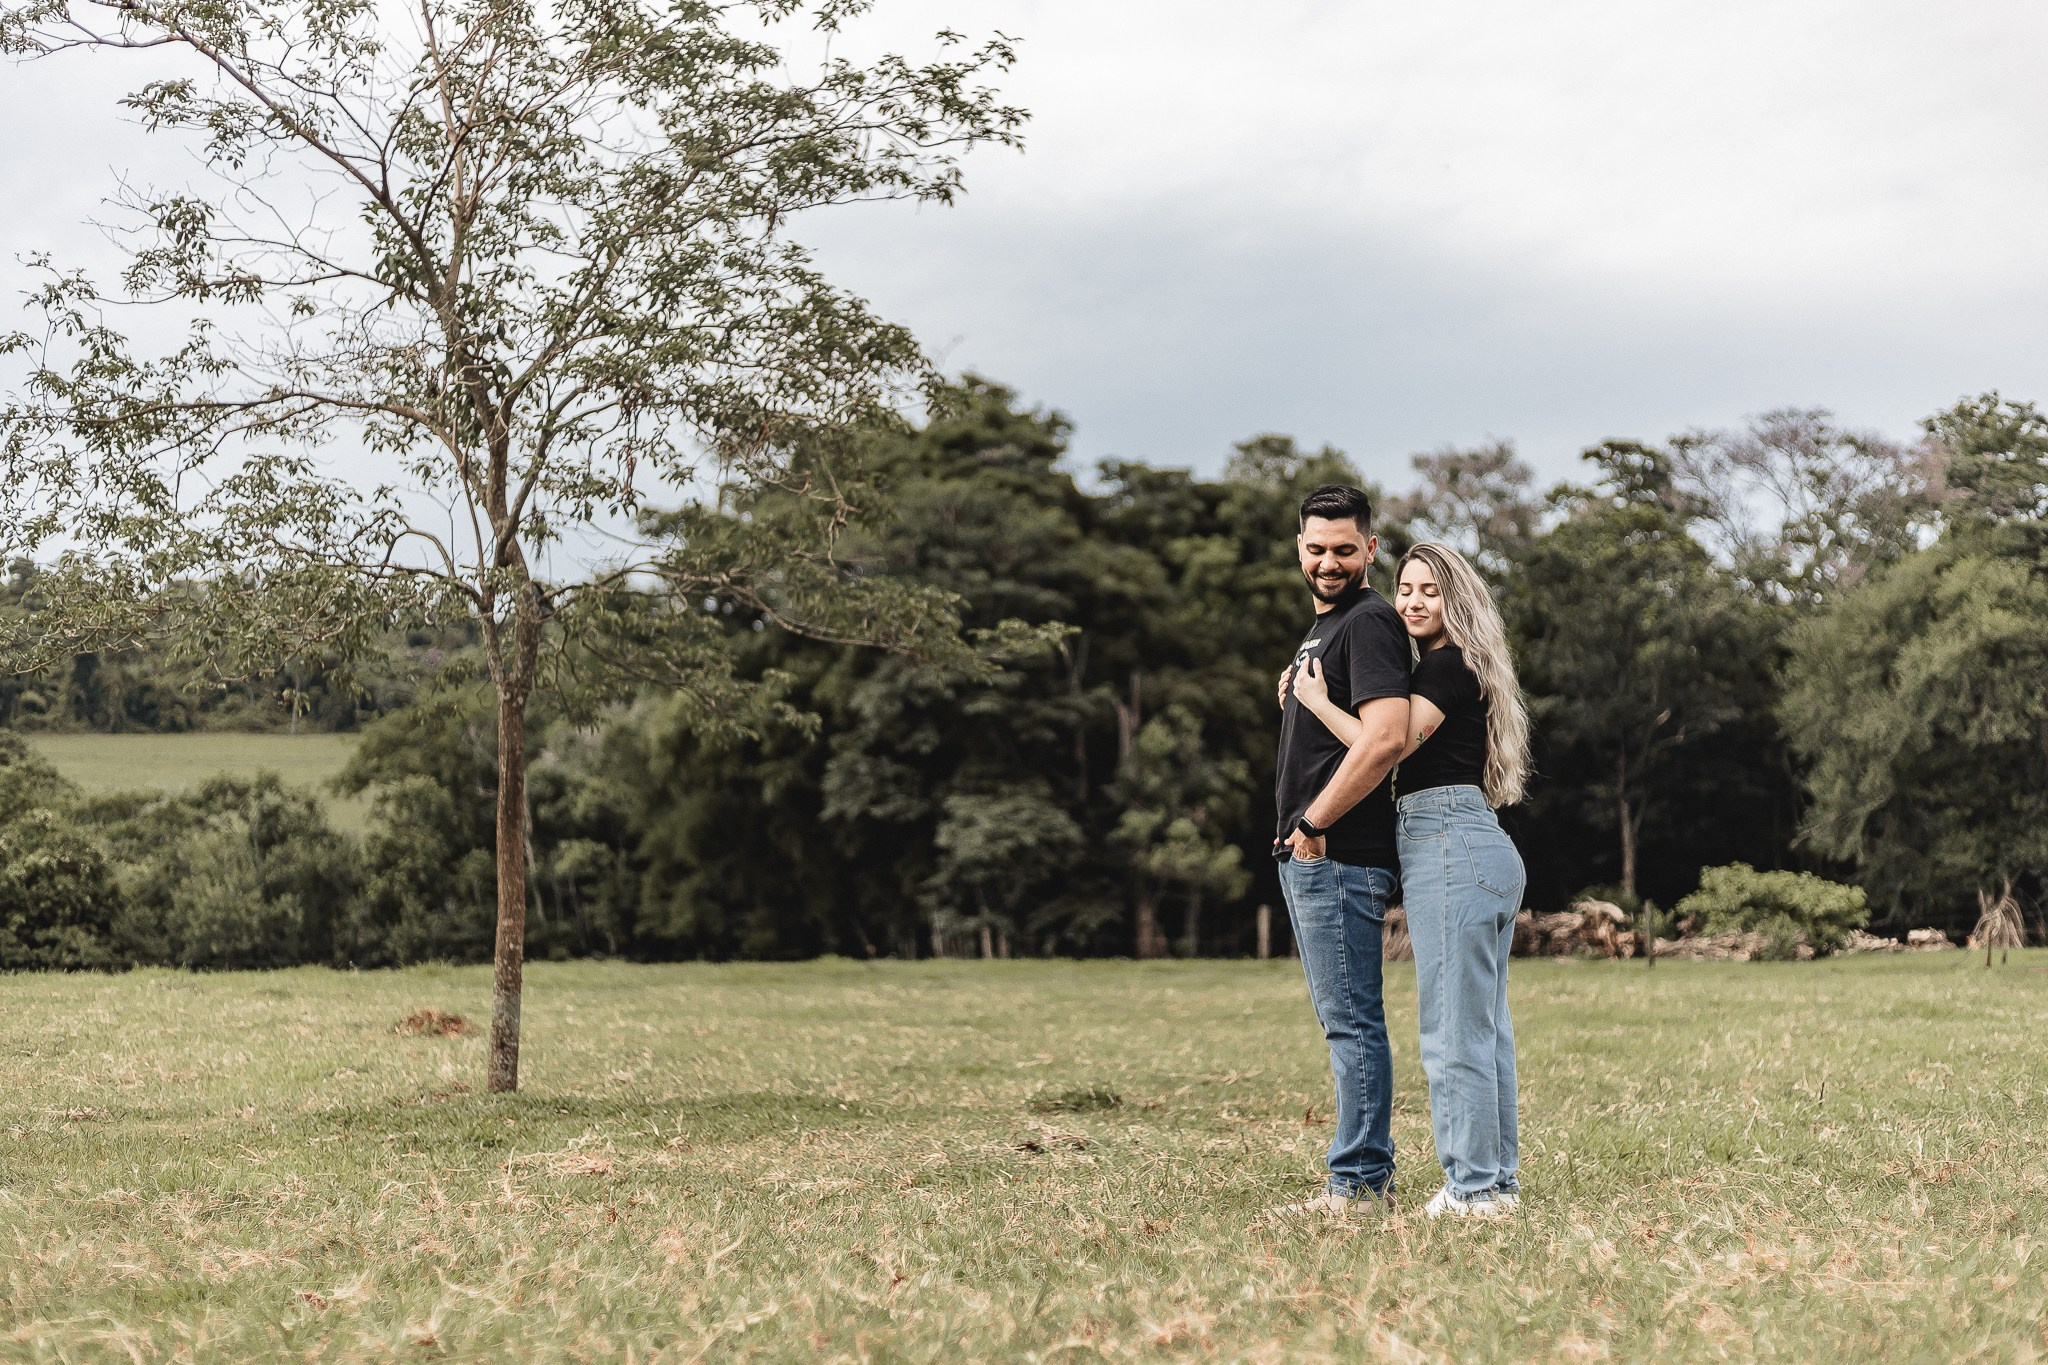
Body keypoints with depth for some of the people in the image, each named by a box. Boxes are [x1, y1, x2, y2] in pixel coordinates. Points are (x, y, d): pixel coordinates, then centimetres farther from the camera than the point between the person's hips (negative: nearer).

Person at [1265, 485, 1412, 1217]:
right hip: (1311, 856, 11)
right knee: (1347, 1021, 13)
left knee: (1351, 1021, -7)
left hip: (1339, 856, -11)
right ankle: (1370, 1178, 20)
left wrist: (1314, 824, -18)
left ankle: (1356, 1186, -3)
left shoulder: (1369, 623, -11)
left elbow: (1384, 737, -25)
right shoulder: (1322, 627, 21)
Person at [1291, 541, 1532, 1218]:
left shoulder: (1447, 666, -8)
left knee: (1453, 1030, -8)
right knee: (1487, 1028, 12)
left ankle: (1472, 1188, -6)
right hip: (1488, 850, 10)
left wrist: (1317, 701, -6)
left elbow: (1389, 744, -19)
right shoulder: (1460, 670, 21)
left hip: (1450, 848, -10)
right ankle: (1498, 1179, 16)